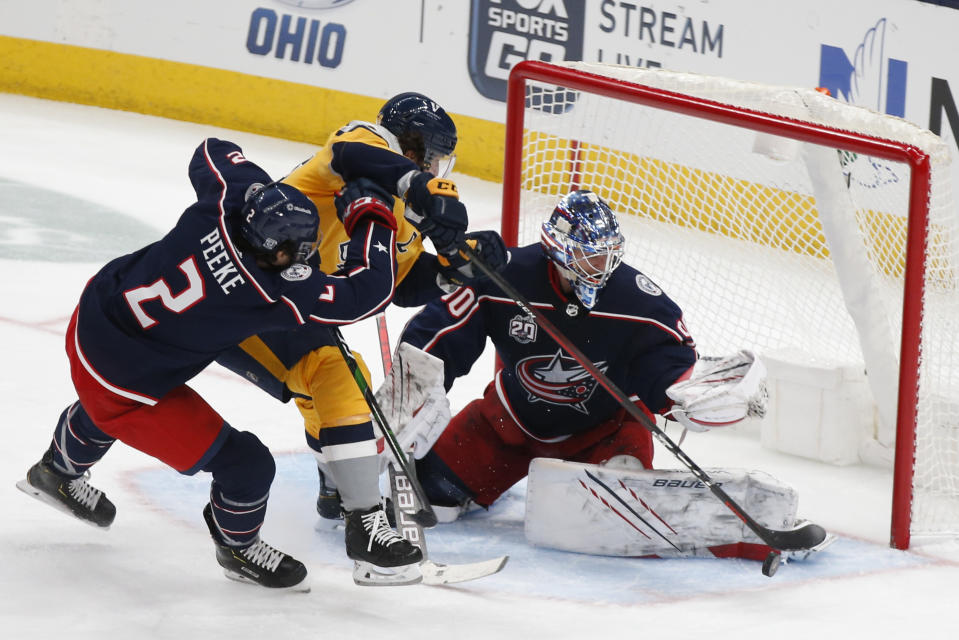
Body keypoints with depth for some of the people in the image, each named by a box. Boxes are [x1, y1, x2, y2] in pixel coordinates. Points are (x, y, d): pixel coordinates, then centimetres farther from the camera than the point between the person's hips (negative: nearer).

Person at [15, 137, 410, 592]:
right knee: (246, 466, 1)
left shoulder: (232, 196, -20)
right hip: (129, 382, -7)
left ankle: (57, 472, 70)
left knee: (104, 403, 42)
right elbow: (369, 291, -28)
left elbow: (212, 152, 2)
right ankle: (238, 547, 31)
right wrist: (373, 222, -14)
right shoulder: (280, 294, -32)